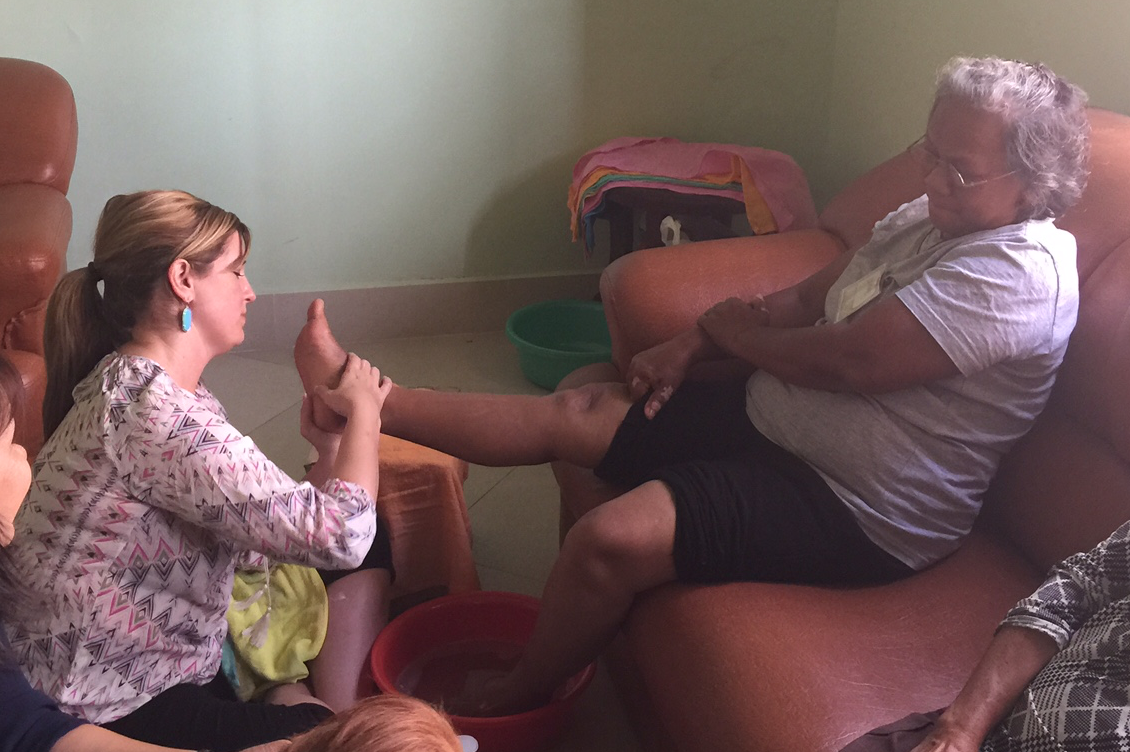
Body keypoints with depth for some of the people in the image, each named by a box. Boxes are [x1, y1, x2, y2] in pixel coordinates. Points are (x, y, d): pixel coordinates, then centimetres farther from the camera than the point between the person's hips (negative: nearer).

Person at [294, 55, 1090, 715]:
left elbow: (840, 361, -24)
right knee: (572, 412, 2)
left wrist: (733, 328, -6)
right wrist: (694, 345, 0)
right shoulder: (928, 217, 7)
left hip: (859, 515, -9)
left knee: (611, 539, -23)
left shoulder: (1018, 272, -22)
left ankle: (518, 698, 3)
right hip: (768, 419, 9)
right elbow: (806, 300, 14)